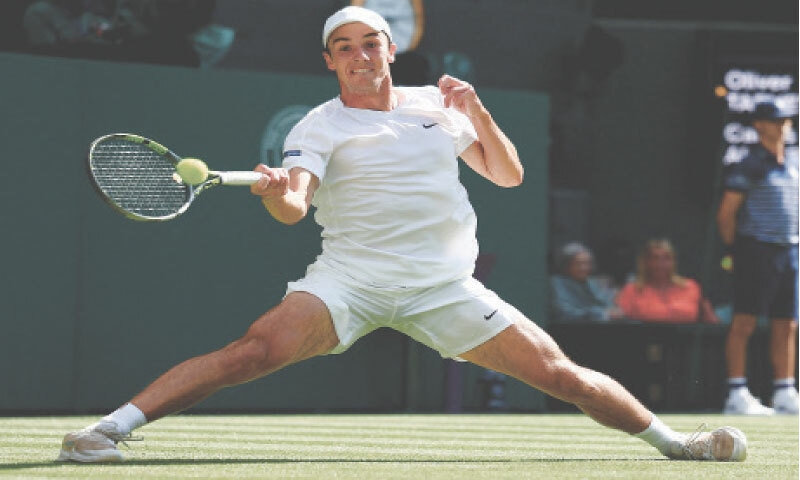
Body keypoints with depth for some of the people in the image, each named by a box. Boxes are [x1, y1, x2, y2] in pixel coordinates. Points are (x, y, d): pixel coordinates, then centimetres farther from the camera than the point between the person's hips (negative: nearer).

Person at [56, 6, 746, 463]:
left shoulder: (434, 107, 12)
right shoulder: (320, 128, 0)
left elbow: (509, 174, 17)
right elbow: (295, 206, -17)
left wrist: (478, 113, -1)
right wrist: (279, 194, -42)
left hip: (443, 284, 3)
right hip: (349, 278, -3)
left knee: (555, 370, -3)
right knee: (260, 347, -28)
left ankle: (669, 439, 17)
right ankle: (110, 428, -31)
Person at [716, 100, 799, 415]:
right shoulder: (749, 166, -6)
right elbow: (725, 214, -7)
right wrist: (737, 250, -7)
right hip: (756, 249, -7)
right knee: (745, 322, -7)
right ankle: (738, 395, -8)